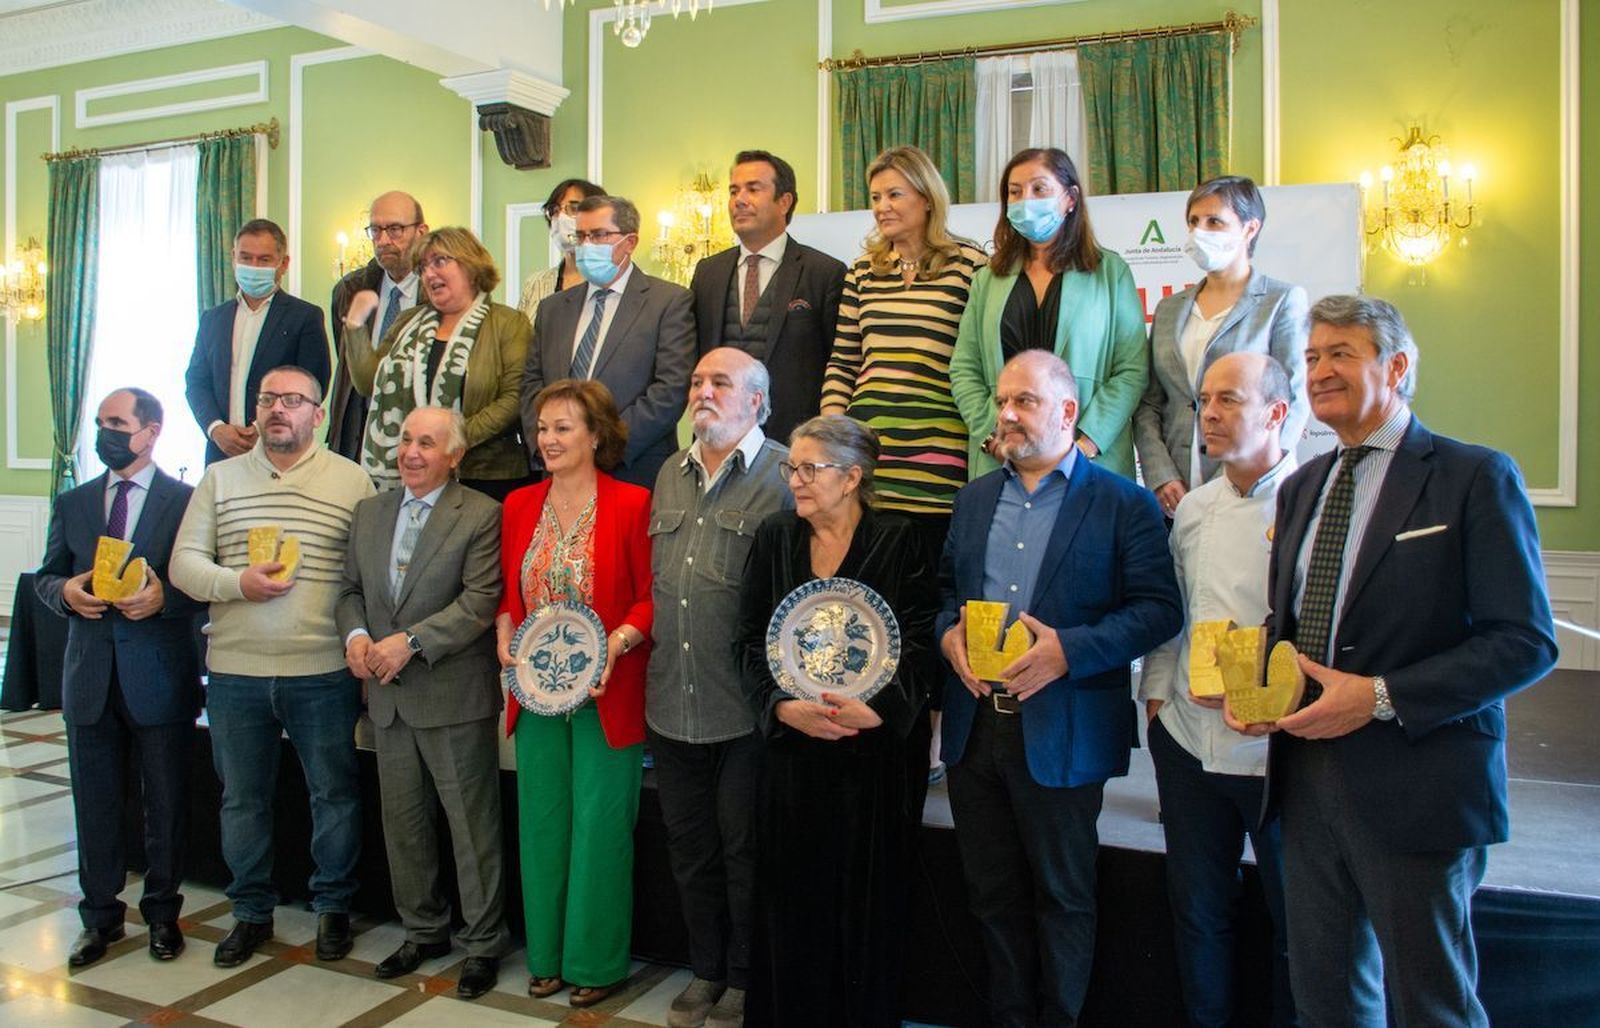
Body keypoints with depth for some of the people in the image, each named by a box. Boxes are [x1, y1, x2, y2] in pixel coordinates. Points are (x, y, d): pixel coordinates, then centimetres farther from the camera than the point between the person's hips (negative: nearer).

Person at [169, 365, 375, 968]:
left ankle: (333, 907, 26)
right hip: (234, 670, 3)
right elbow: (184, 562, 4)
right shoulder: (220, 478, 8)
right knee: (242, 798, 14)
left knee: (335, 794, 8)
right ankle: (251, 912, 31)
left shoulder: (353, 481, 0)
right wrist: (236, 583, -15)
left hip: (324, 672, -2)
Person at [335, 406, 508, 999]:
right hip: (389, 696, 6)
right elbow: (351, 588, 15)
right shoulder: (369, 512, 12)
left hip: (453, 695, -6)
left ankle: (483, 944, 17)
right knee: (403, 822, 17)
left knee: (472, 827, 3)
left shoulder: (480, 515, -8)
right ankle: (423, 930, 34)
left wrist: (409, 641, -19)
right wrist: (355, 634, -4)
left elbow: (479, 602, -14)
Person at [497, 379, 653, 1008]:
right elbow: (507, 590, 13)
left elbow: (650, 597, -9)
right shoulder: (519, 505, 7)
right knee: (541, 821, 14)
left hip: (606, 694, -5)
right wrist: (506, 636, -4)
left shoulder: (632, 504, -9)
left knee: (600, 825, 5)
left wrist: (616, 644, -23)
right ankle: (547, 955, 30)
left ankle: (596, 961, 23)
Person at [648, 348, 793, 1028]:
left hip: (745, 707, -6)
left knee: (744, 848, 8)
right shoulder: (670, 474, 14)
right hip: (672, 701, 6)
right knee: (689, 843, 17)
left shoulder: (784, 474, -8)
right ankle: (706, 970, 35)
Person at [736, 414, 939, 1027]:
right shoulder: (775, 538, 8)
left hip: (876, 751, -2)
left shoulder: (896, 542, -2)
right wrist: (783, 706, -11)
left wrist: (877, 709, -21)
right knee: (793, 897, 6)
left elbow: (920, 641, -7)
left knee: (869, 897, 4)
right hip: (793, 750, 3)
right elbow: (751, 638, 4)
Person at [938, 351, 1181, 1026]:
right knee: (993, 894, 16)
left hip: (1061, 735, -5)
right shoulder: (974, 499, 13)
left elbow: (1159, 609, -11)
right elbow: (945, 587, 18)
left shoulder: (1124, 504, -5)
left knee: (1063, 896, 11)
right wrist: (948, 633, -3)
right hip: (974, 725, 5)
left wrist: (1068, 649, -21)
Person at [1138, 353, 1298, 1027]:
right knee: (1196, 910, 18)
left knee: (1294, 919, 12)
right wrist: (1156, 694, 10)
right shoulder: (1194, 508, 9)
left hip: (1275, 750, -5)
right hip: (1188, 742, 6)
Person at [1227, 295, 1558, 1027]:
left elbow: (1524, 642, -13)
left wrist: (1382, 697, -21)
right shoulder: (1301, 488, 12)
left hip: (1416, 783, -6)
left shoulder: (1475, 478, -7)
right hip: (1308, 777, 6)